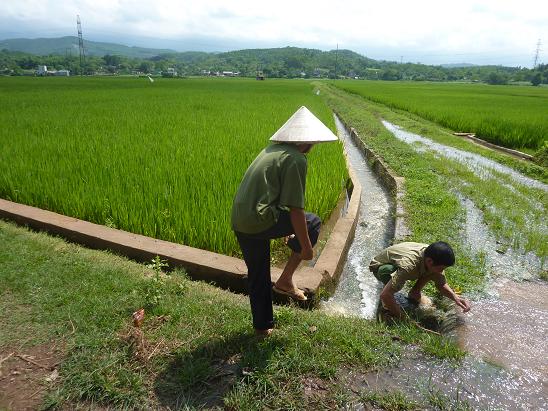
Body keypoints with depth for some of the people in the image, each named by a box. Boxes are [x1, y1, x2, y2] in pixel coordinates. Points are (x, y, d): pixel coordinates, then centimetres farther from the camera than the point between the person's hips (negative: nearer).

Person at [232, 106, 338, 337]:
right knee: (313, 224, 11)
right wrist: (306, 246, -4)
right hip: (260, 221, -9)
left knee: (257, 275, 24)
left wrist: (286, 231, 37)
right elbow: (295, 209, -14)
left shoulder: (271, 150, 19)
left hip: (238, 222, 9)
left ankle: (262, 325, 40)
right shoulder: (296, 160, -9)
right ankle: (286, 279, 14)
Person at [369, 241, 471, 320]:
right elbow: (385, 295, -44)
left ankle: (414, 292, 4)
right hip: (380, 267, -5)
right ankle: (387, 304, -12)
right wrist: (402, 317, -33)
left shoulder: (433, 257, -22)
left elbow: (441, 285, -5)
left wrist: (455, 297, -24)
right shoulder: (409, 264, -43)